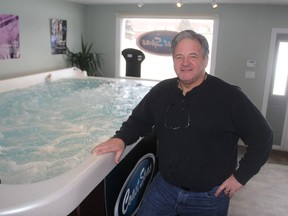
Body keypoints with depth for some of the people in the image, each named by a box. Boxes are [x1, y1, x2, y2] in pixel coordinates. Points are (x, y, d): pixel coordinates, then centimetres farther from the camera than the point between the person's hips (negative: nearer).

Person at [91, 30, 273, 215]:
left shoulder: (229, 96, -15)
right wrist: (121, 138, -10)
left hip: (209, 198, -3)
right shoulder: (161, 91, 0)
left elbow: (262, 136, -9)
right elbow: (139, 120, 10)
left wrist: (240, 177, -10)